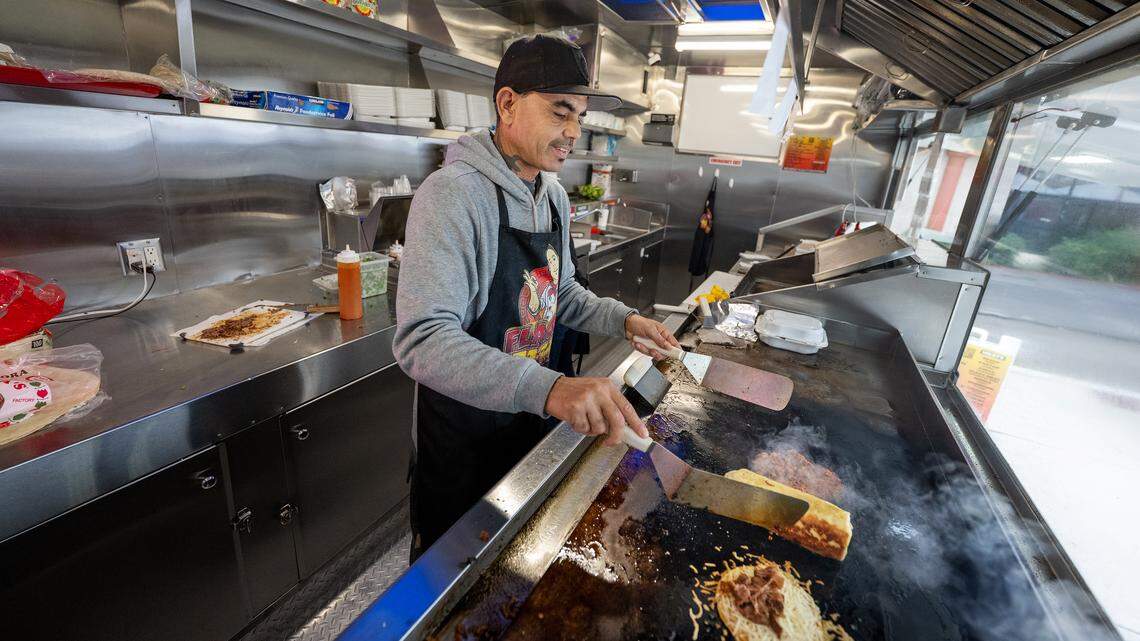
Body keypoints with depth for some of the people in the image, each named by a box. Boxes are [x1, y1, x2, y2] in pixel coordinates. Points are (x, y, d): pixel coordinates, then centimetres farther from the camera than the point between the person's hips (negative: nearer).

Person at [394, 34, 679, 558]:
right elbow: (421, 339, -34)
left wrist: (623, 319, -5)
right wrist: (547, 387, -46)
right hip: (465, 430, -7)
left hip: (535, 416, 7)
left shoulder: (553, 195, 1)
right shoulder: (452, 194, -25)